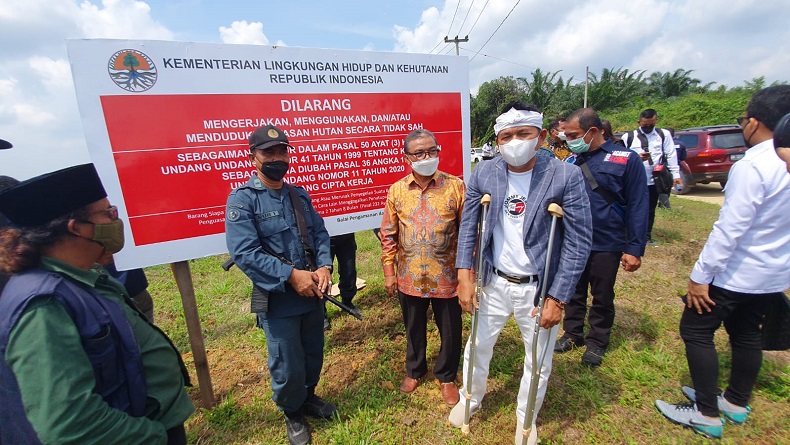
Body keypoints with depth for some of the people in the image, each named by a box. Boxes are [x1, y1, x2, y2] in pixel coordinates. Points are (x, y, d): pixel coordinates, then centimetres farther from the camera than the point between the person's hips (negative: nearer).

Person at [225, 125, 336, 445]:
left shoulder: (300, 195, 7)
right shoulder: (242, 199, -11)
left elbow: (320, 234, 6)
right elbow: (243, 253, -20)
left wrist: (324, 266, -12)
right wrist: (291, 275, -23)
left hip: (313, 293, 5)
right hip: (278, 299, -5)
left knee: (314, 355, 22)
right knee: (287, 367, 10)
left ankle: (308, 397, 50)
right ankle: (292, 413, 40)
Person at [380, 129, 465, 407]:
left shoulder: (456, 186, -8)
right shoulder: (397, 190, -2)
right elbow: (388, 235, 3)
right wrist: (389, 273, 2)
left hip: (446, 276, -1)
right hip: (409, 277, 2)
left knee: (450, 331, 16)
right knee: (414, 328, 22)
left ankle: (446, 376, 43)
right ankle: (415, 370, 49)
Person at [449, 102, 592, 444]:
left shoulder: (566, 177, -14)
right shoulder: (483, 175, -6)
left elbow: (579, 242, -12)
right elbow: (468, 226, 1)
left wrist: (557, 298, -13)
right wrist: (465, 276, -7)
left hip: (539, 288, -1)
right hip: (494, 283, 2)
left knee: (538, 361, 18)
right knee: (477, 347, 19)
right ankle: (471, 400, 49)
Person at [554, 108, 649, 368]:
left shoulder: (626, 159, -9)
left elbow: (637, 207, -8)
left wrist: (635, 248, -11)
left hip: (607, 244, -3)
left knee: (602, 297, 15)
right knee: (574, 293, 17)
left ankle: (597, 342, 34)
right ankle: (572, 333, 36)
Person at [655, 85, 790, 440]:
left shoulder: (752, 166, -23)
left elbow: (728, 230, -25)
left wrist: (700, 276, -19)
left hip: (736, 273, -8)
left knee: (695, 331, 5)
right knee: (746, 334, 21)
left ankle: (706, 414, 16)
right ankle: (737, 403, 39)